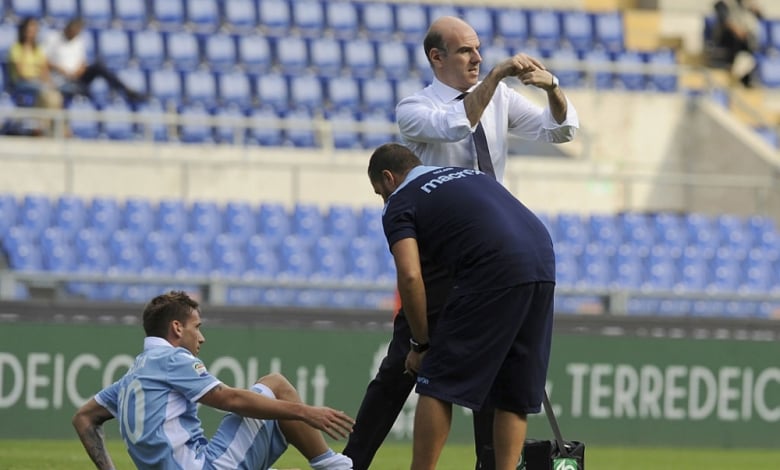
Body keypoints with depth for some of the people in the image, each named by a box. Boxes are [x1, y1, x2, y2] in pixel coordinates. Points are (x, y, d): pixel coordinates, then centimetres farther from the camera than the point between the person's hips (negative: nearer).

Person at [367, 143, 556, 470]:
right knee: (514, 394, 14)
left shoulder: (400, 202, 10)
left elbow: (410, 276, -4)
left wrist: (420, 343, 7)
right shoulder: (469, 174, 32)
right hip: (543, 264, 7)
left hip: (494, 274, -7)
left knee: (439, 385, 2)